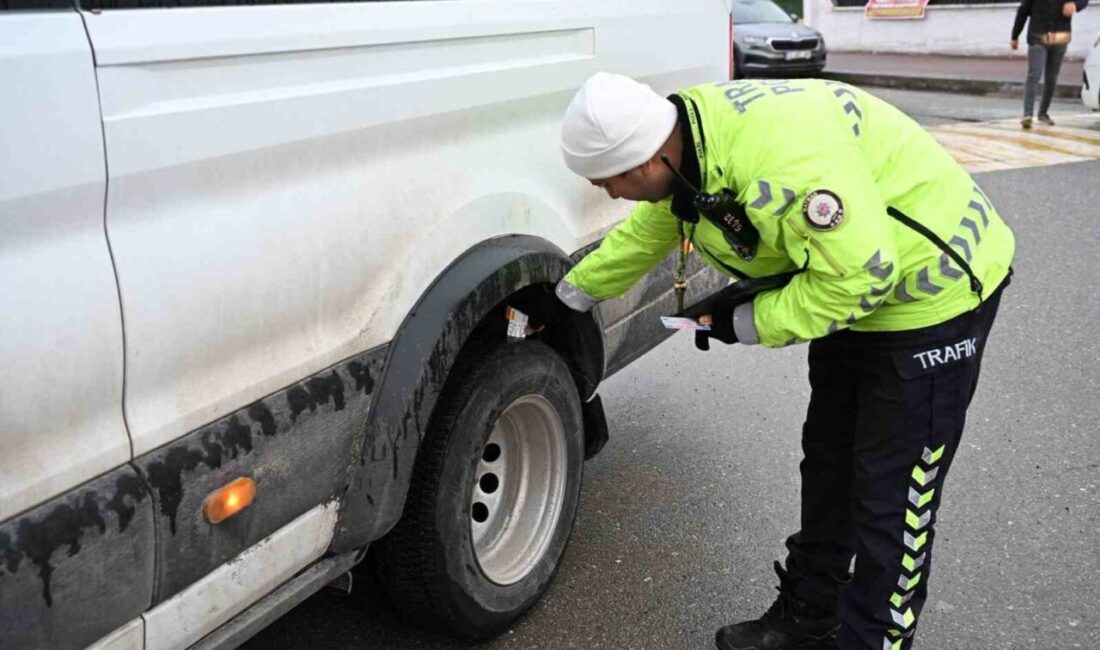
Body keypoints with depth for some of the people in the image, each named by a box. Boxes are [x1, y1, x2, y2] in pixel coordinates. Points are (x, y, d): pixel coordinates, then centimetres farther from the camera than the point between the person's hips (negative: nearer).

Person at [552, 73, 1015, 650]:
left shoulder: (779, 156, -37)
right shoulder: (685, 147, -5)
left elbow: (860, 272, -33)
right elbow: (643, 234, 14)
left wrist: (749, 324, -22)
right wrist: (569, 295, 23)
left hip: (931, 286, -9)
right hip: (851, 281, 9)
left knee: (890, 493, -2)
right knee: (827, 467, 18)